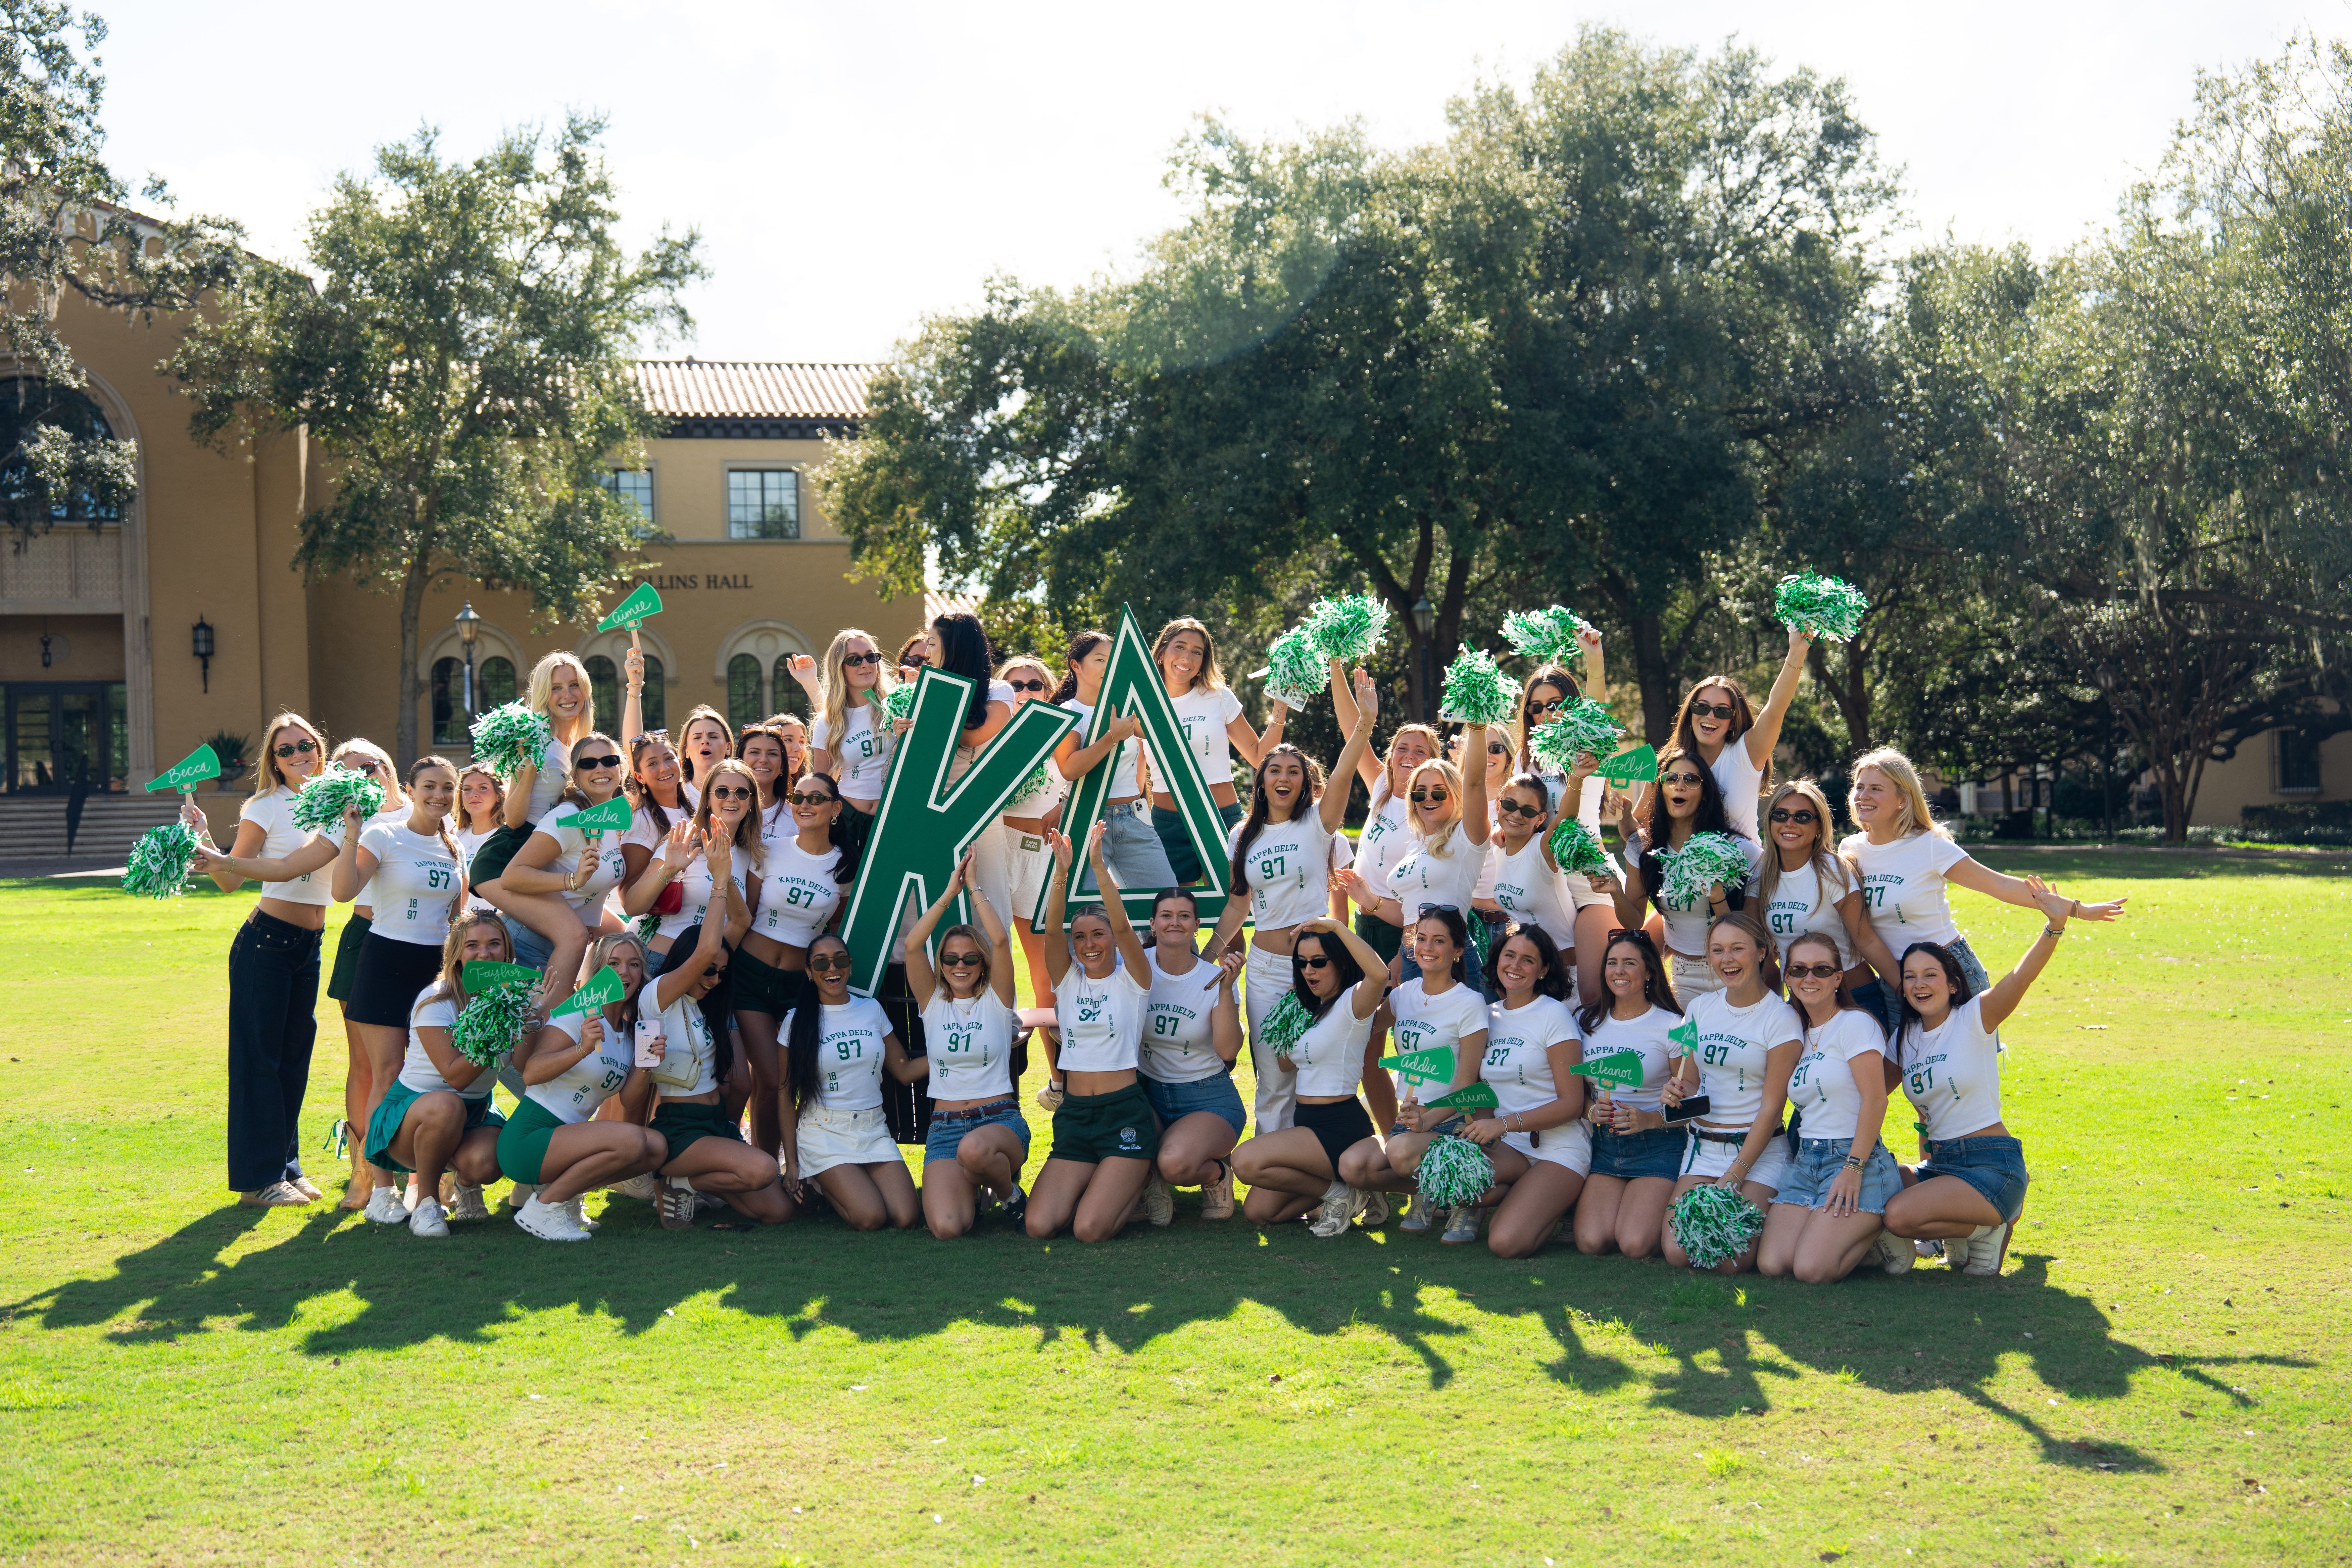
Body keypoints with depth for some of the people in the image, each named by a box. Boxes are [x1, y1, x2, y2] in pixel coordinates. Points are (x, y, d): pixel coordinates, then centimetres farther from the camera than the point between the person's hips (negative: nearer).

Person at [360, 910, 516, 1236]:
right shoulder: (436, 1001, -15)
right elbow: (456, 1076, -22)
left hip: (475, 1114, 3)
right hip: (410, 1108, -3)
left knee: (484, 1163, -33)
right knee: (446, 1106, -40)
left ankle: (466, 1184, 8)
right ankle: (425, 1202, -15)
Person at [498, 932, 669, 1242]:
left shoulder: (632, 1032, 13)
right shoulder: (580, 1012, -8)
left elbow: (630, 1103, 5)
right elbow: (530, 1074, -20)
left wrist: (645, 1062, -12)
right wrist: (582, 1049, -33)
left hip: (566, 1137, 8)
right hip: (527, 1138, -8)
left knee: (657, 1148, -7)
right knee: (630, 1141, -26)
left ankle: (552, 1188, 5)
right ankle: (542, 1206, -11)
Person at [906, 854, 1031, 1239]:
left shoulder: (995, 1001, 5)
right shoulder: (934, 1003, 10)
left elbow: (1001, 941, -10)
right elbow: (913, 945, -4)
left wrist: (974, 887, -4)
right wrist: (950, 892, -4)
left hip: (1000, 1120, -2)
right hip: (944, 1128, 2)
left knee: (974, 1150, -41)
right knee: (946, 1228, -23)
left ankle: (1009, 1193, -4)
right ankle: (969, 1188, 17)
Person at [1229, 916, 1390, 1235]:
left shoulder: (1352, 1003, -12)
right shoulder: (1312, 1010, 17)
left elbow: (1379, 974, -35)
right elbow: (1287, 1064, 23)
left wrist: (1337, 927, -31)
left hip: (1341, 1127, -9)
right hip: (1309, 1125, 9)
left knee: (1247, 1161, -27)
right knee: (1258, 1211, 0)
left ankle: (1339, 1192, -8)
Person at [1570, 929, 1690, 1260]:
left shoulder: (1671, 1025, -3)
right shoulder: (1586, 1021, 9)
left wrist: (1649, 1119, -20)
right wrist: (1591, 1110, -6)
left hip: (1657, 1145, -3)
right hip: (1603, 1143, 3)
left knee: (1635, 1244, -22)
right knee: (1590, 1242, -19)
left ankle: (1656, 1208, 11)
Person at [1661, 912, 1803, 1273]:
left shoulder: (1781, 1018, -9)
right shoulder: (1701, 1007, 8)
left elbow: (1771, 1107, -10)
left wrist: (1734, 1177, -13)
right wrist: (1677, 1093, -9)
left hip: (1759, 1150, -5)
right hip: (1703, 1147, 5)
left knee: (1730, 1262, -20)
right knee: (1678, 1252, -14)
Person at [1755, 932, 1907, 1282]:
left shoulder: (1855, 1023, -5)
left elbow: (1875, 1099, -13)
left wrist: (1853, 1168, -19)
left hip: (1855, 1159, -7)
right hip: (1805, 1162, 7)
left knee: (1812, 1268, -22)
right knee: (1770, 1263, -14)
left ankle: (1879, 1229, 6)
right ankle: (1855, 1233, 11)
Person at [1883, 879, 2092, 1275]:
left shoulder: (1974, 1019, -7)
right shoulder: (1904, 1038, 10)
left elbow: (2021, 976, -25)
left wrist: (2056, 922, -41)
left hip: (1993, 1165, -7)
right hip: (1938, 1163, 7)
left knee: (1899, 1216, -26)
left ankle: (1991, 1226, 1)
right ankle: (1958, 1226, 7)